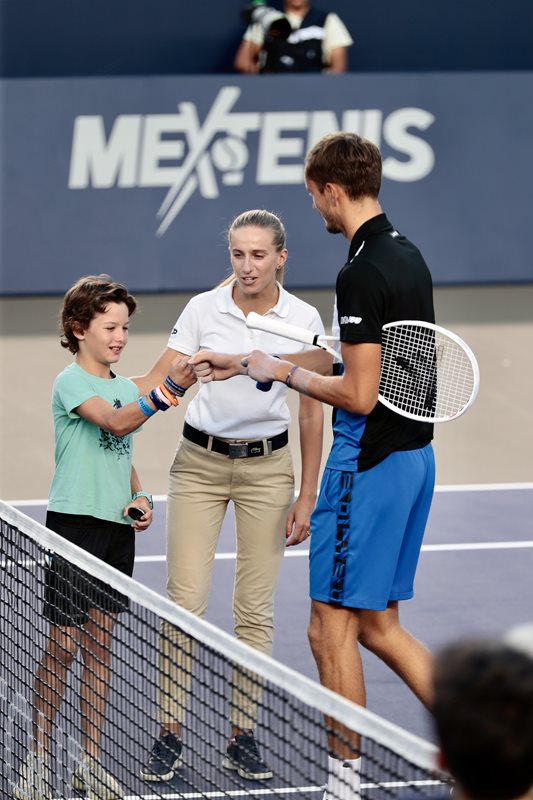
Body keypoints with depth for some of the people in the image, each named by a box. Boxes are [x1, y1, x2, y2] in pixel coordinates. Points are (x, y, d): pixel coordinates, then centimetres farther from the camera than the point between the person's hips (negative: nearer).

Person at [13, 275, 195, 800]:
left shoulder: (126, 388, 13)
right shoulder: (71, 383, -10)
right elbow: (115, 422, -28)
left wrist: (139, 497, 4)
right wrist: (168, 389, -41)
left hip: (116, 528, 7)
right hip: (73, 524, -7)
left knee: (100, 643, 9)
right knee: (64, 644, -4)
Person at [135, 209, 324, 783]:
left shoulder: (303, 319, -3)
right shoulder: (203, 309, -4)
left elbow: (312, 413, 1)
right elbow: (157, 381, -7)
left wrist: (307, 495, 0)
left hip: (267, 466, 0)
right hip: (200, 461, 0)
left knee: (255, 608, 3)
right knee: (184, 602, -3)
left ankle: (242, 736, 12)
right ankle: (169, 735, 4)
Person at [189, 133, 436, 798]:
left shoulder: (362, 273, -20)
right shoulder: (408, 256, 11)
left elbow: (358, 394, -22)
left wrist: (284, 372, -6)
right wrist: (248, 365, 23)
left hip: (369, 462, -10)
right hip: (413, 453, 10)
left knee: (332, 629, 0)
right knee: (378, 626, 16)